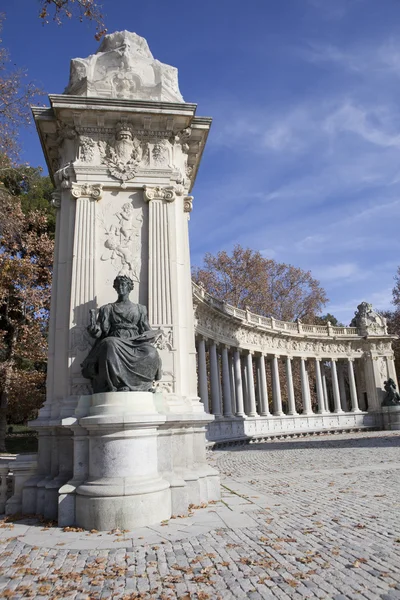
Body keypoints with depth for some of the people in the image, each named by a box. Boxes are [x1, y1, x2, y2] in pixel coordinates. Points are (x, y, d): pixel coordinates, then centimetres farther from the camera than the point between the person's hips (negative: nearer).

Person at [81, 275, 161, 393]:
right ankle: (115, 385, -36)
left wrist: (153, 335, -5)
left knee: (150, 352, -33)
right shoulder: (107, 309, 18)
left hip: (135, 344, 1)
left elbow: (146, 331, 17)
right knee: (110, 345, -39)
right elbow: (101, 331, 7)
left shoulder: (140, 309, 22)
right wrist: (93, 325, -14)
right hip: (114, 342, -1)